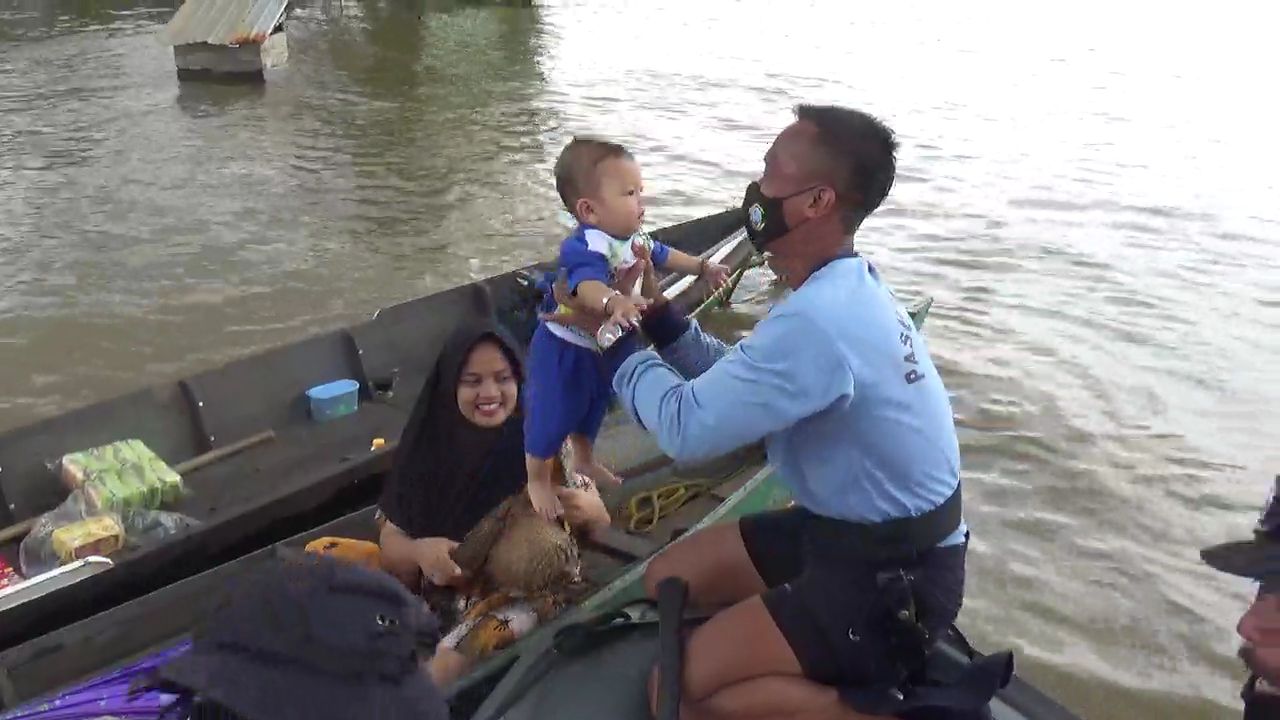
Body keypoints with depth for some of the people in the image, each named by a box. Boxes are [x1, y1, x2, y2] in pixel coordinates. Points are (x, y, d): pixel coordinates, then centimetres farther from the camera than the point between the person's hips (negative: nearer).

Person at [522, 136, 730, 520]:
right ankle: (538, 481, 28)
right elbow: (588, 286, -57)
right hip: (565, 349, -9)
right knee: (553, 415, 6)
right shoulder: (587, 247, -36)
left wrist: (703, 268, 22)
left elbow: (663, 255, 18)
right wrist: (612, 302, -77)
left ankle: (584, 461, 54)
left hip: (604, 346, 9)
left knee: (593, 408, 28)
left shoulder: (633, 238, -5)